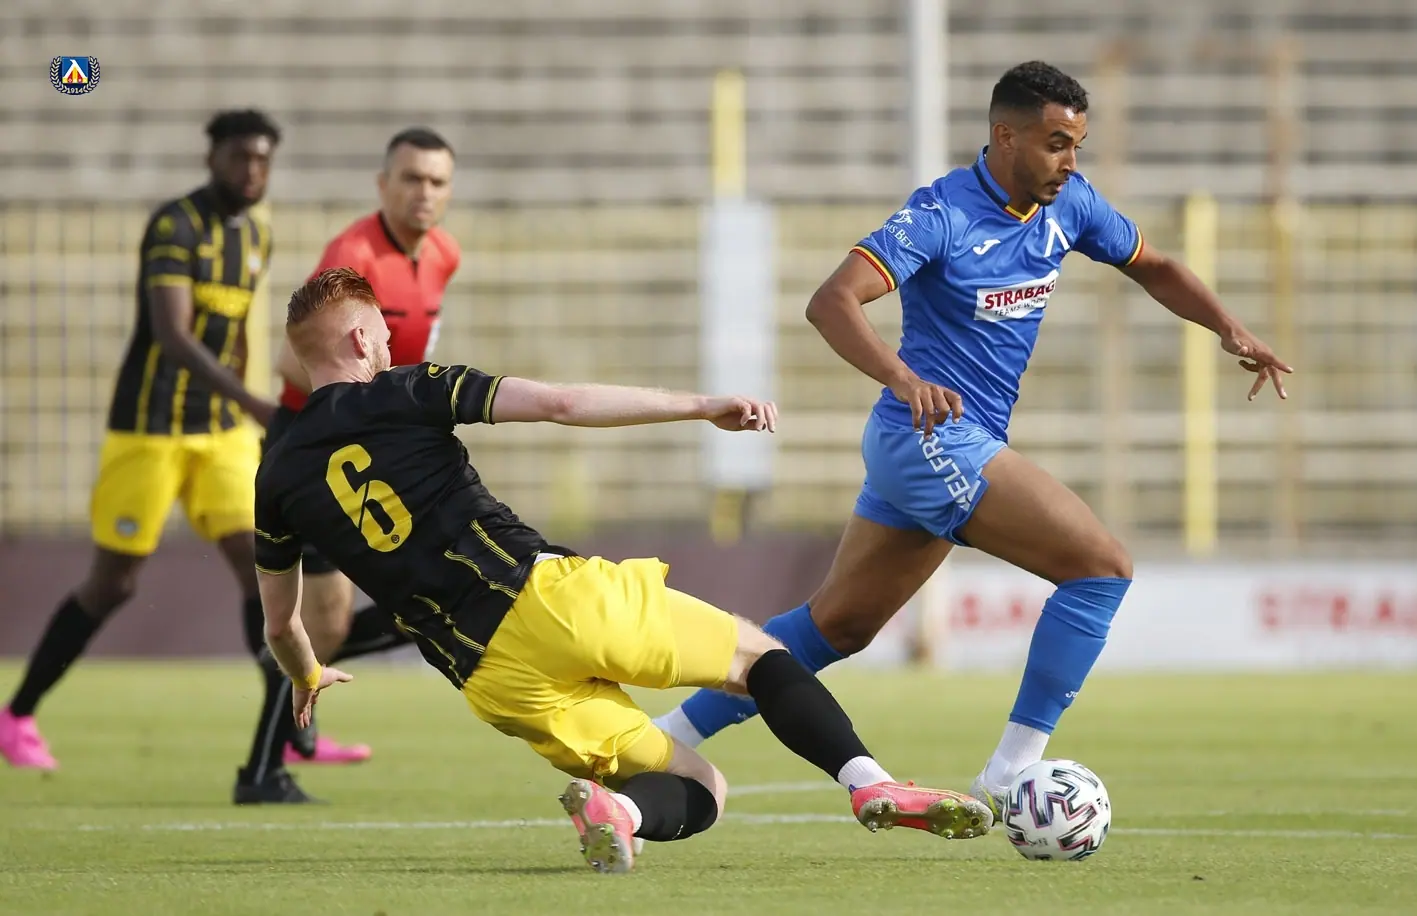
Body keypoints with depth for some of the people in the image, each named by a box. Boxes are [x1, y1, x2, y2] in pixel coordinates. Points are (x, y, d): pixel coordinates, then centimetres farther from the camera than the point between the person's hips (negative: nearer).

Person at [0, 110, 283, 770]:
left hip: (220, 432, 7)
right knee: (112, 583, 0)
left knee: (259, 563, -7)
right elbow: (172, 337, -28)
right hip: (149, 430, -7)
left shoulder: (256, 237, 10)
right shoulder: (174, 227, -16)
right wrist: (257, 406, -36)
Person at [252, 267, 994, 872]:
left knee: (697, 793, 14)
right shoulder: (406, 392, 5)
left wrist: (306, 678, 50)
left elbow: (279, 625, 26)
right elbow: (560, 404, -4)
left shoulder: (278, 480, 15)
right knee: (758, 655, 15)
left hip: (489, 678, 3)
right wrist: (703, 406, 1)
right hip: (548, 594, -3)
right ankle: (869, 783, -12)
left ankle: (618, 805, -23)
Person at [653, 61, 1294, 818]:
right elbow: (830, 302, -28)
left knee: (837, 625, 14)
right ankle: (1011, 774, -13)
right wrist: (903, 378, -44)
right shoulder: (942, 215, -18)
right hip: (933, 436, -9)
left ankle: (666, 740, 21)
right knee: (1102, 565, -14)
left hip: (965, 444, 9)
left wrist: (1229, 330, 3)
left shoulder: (1068, 204, 5)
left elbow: (1152, 269, 20)